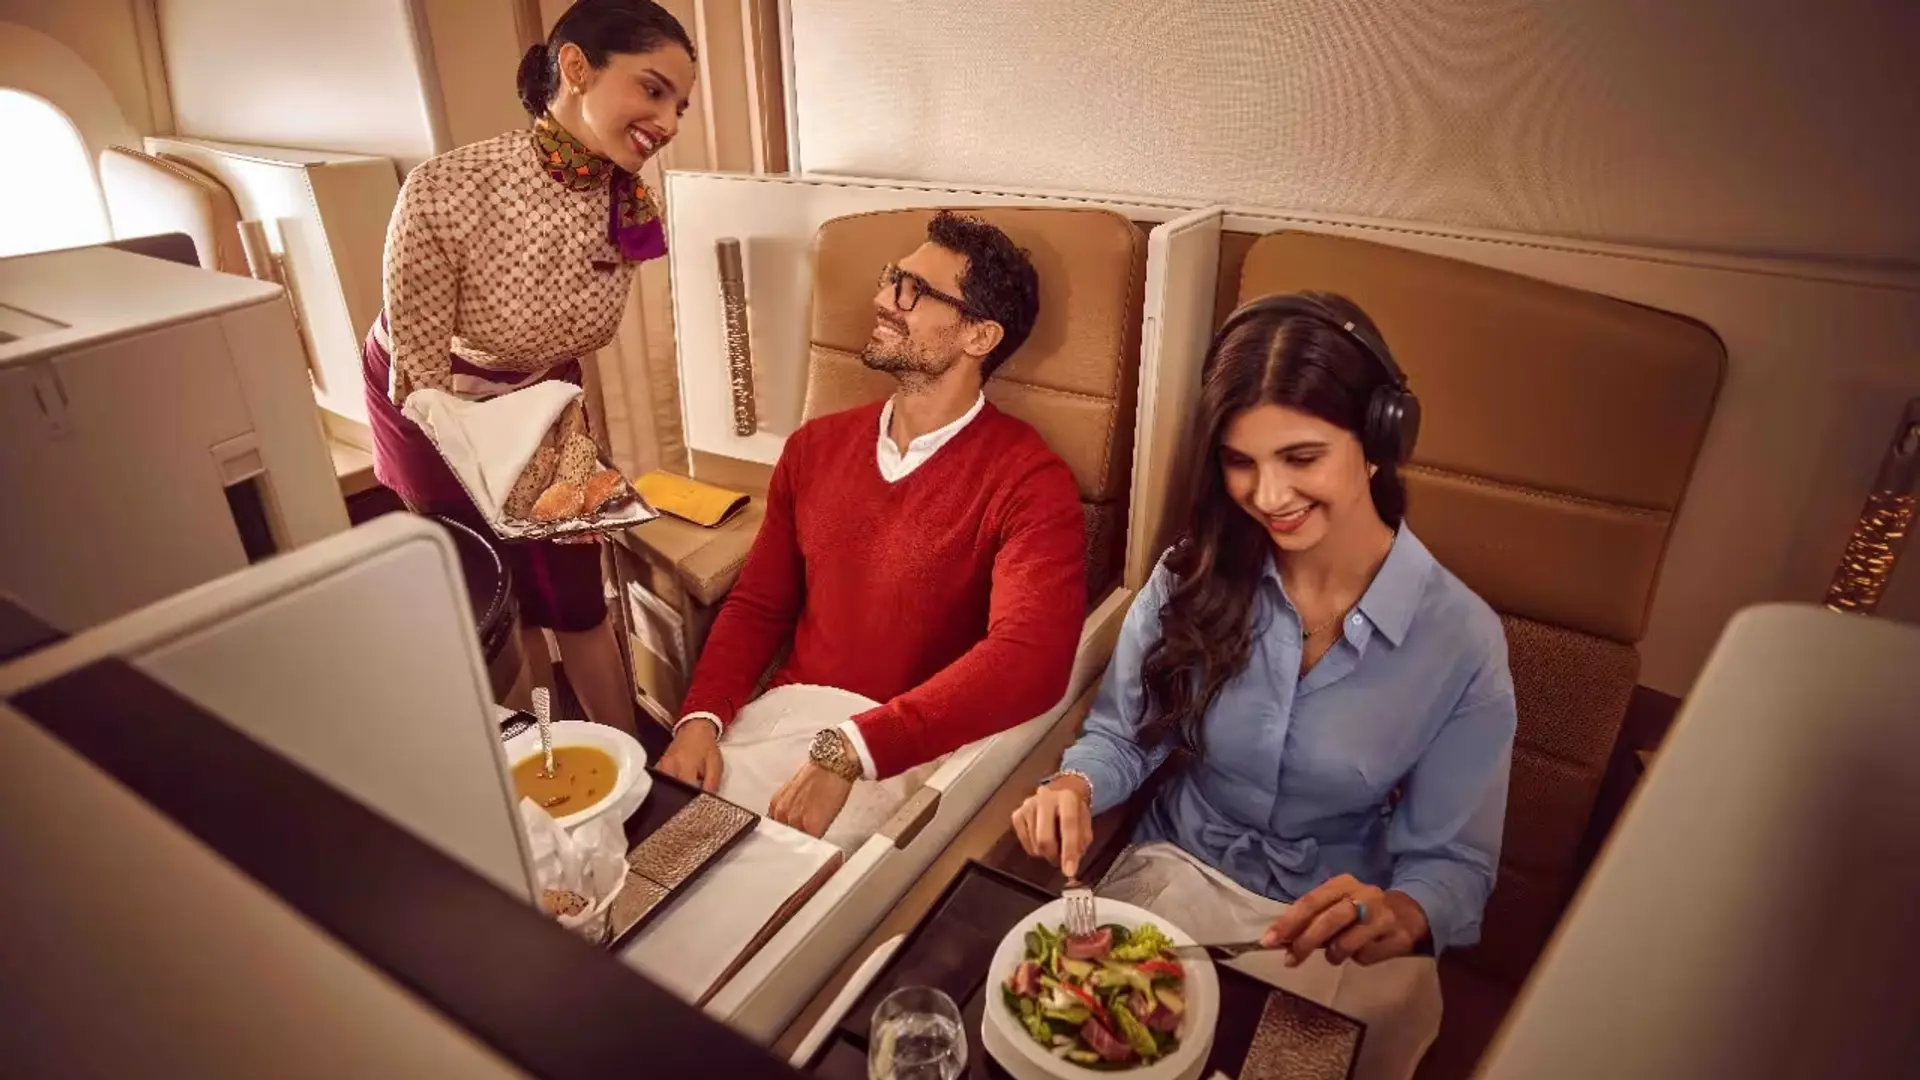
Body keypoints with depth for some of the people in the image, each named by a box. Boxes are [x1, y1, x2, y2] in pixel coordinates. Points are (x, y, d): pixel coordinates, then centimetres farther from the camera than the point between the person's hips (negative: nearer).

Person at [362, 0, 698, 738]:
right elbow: (425, 381, -25)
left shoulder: (631, 207, -19)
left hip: (538, 397, 4)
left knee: (575, 596, 8)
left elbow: (580, 338, -1)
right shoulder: (445, 195, -34)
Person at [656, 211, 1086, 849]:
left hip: (905, 750, -5)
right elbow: (758, 603, 12)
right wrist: (700, 719, -6)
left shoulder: (1028, 481, -11)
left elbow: (1028, 659, -26)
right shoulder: (816, 447, 9)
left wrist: (848, 751, -31)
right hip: (784, 714, 5)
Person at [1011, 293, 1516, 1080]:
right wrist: (1077, 787, -23)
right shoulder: (1195, 574, -11)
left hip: (1339, 931, -1)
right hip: (1175, 871, 2)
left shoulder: (1461, 641, -16)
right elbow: (1124, 733, 0)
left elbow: (1454, 861, -12)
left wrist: (1403, 917, -35)